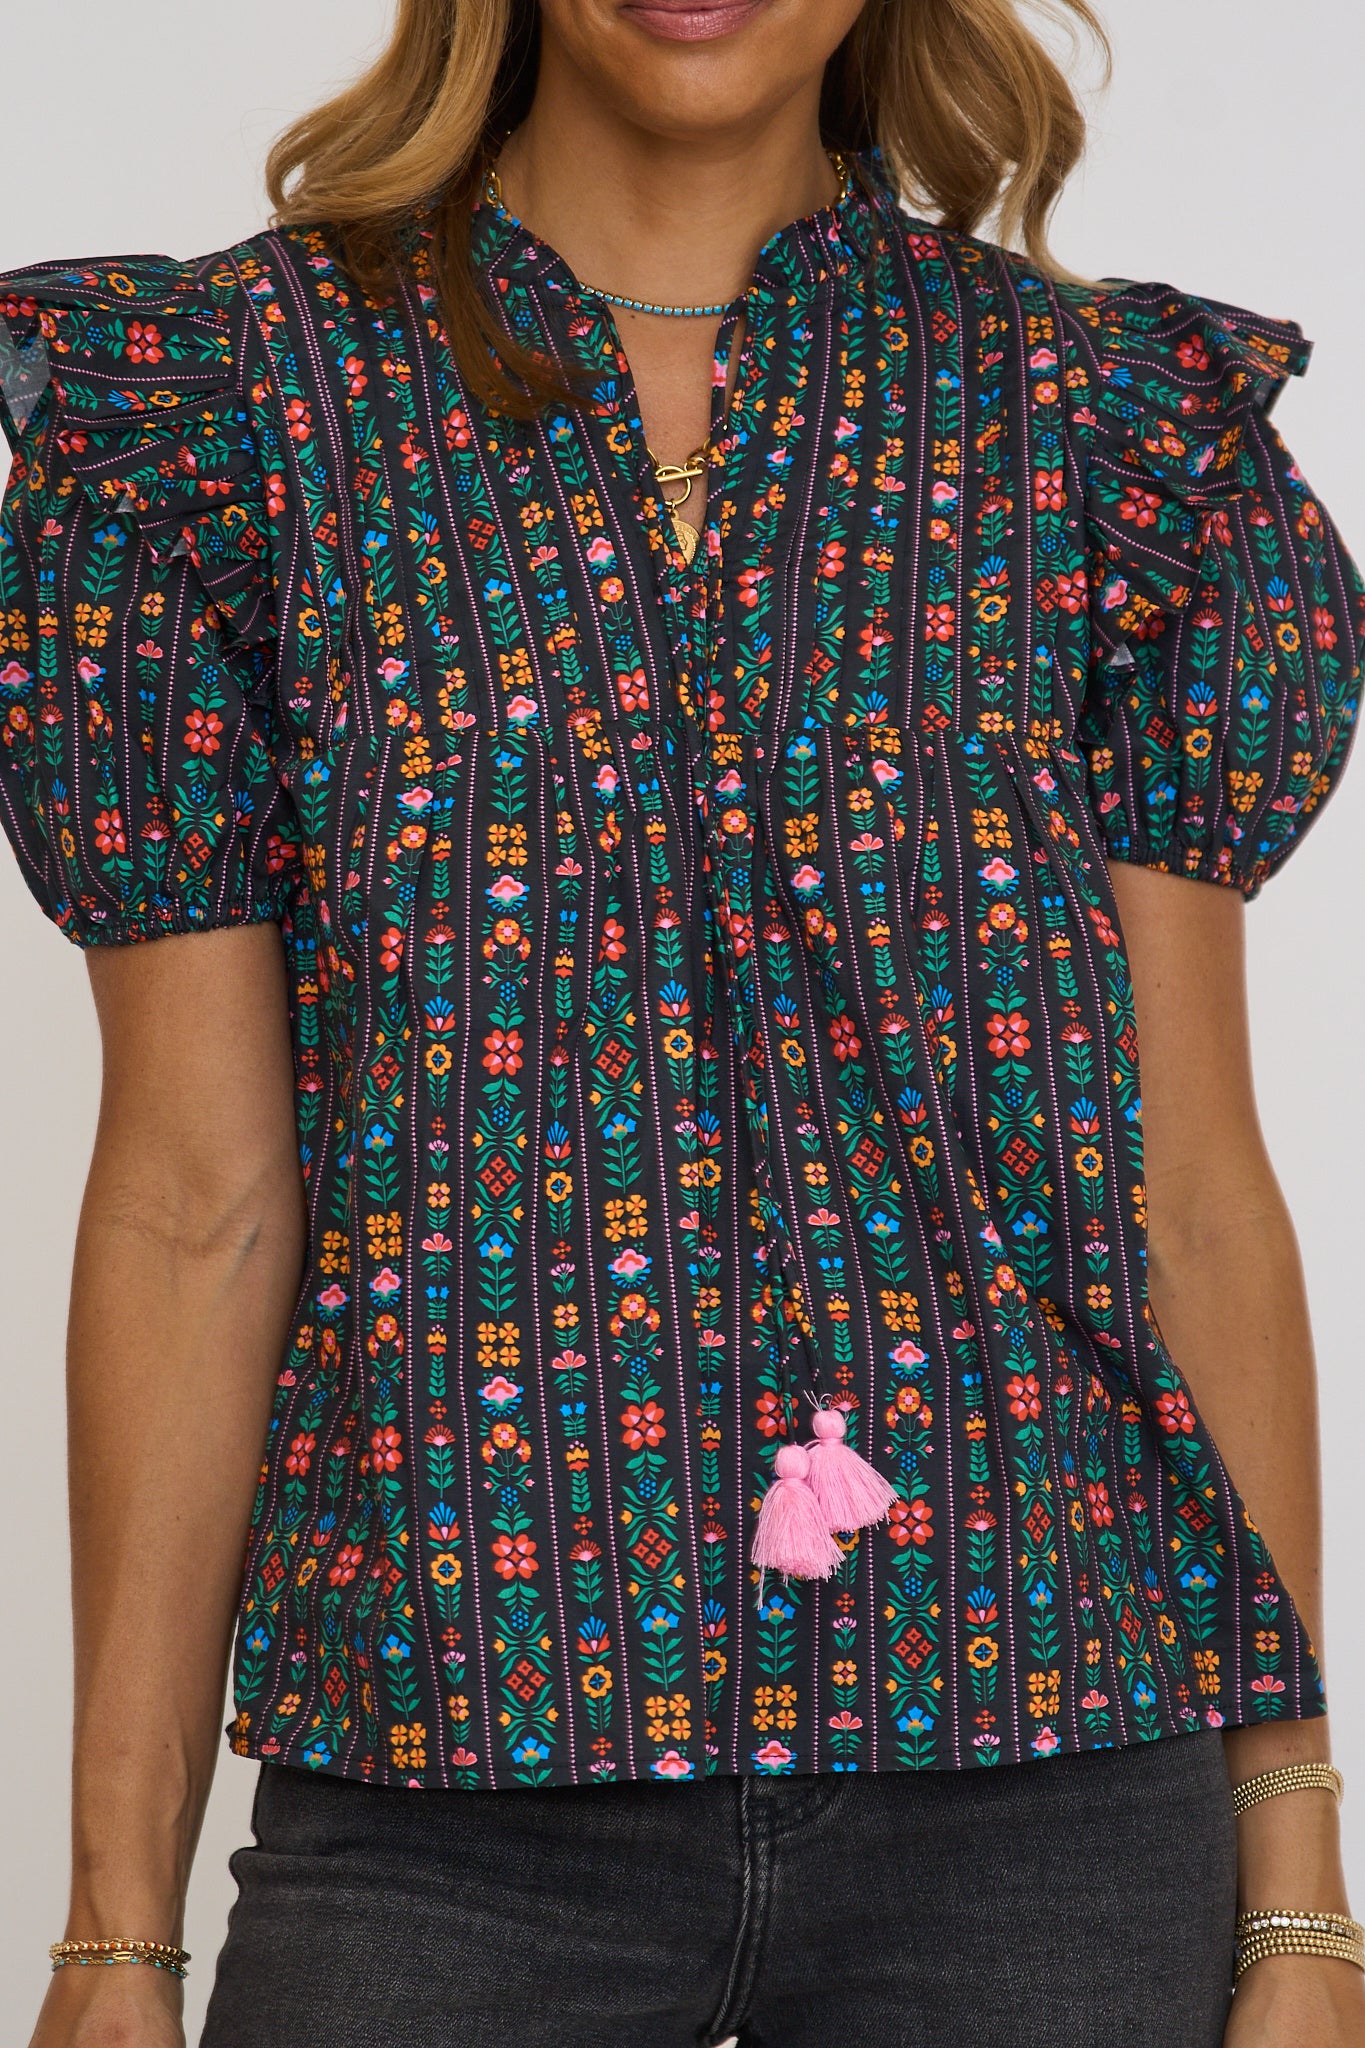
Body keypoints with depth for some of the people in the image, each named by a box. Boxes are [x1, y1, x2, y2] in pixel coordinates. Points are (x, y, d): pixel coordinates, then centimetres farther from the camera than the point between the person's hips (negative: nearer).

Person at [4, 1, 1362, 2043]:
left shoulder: (1112, 416, 5)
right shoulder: (234, 398, 2)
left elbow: (1192, 1183, 3)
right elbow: (197, 1200, -1)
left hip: (1050, 1792, 1)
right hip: (461, 1801, -1)